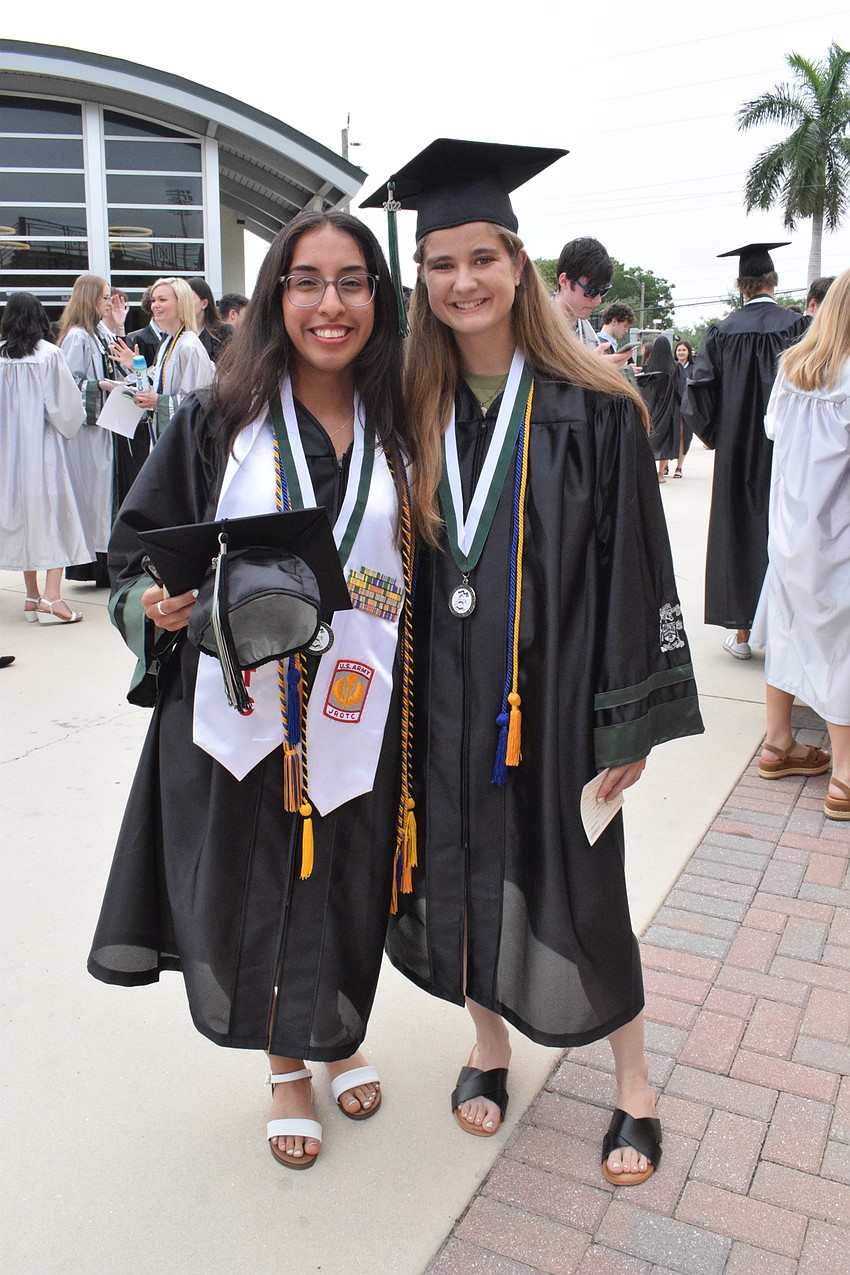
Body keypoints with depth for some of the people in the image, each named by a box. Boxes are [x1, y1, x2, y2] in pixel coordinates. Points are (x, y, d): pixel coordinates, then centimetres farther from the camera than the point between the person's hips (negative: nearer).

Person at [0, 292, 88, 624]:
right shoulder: (49, 354, -10)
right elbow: (66, 404, -8)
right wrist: (71, 423, 11)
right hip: (44, 446, -4)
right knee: (53, 511, -1)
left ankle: (32, 596, 18)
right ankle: (51, 597, -10)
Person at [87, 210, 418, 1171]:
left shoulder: (401, 432, 2)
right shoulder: (215, 425, -3)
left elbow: (437, 574, 8)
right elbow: (135, 552, 1)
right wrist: (158, 606, -20)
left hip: (360, 713, 2)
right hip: (238, 707, -1)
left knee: (347, 893, 16)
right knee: (256, 893, 12)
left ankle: (343, 1039, 47)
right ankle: (285, 1069, 41)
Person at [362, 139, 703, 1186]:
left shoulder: (593, 411, -8)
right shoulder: (415, 410, 1)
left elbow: (635, 569, -7)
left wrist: (631, 722, -8)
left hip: (551, 697, -3)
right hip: (444, 698, 3)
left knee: (576, 886, 9)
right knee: (461, 874, 14)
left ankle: (632, 1085, 33)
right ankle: (488, 1047, 40)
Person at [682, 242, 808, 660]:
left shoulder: (722, 332, -3)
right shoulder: (799, 327, -6)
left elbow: (697, 392, -5)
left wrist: (715, 434, 9)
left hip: (737, 453, 1)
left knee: (739, 531, 8)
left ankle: (742, 633, 11)